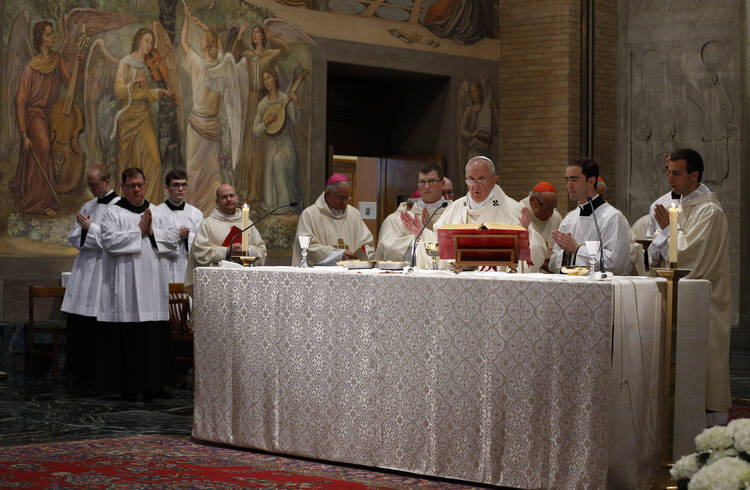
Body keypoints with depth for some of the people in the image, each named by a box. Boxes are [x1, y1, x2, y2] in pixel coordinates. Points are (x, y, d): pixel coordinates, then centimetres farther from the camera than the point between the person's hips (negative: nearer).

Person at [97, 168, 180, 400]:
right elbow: (109, 241, -11)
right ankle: (128, 386, 2)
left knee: (154, 335, -1)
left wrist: (152, 231, -8)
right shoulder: (113, 213, 4)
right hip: (124, 284, -3)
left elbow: (173, 239, 5)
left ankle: (152, 384, 5)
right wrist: (139, 231, -9)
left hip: (153, 284, 3)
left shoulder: (160, 213, 15)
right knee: (126, 336, -5)